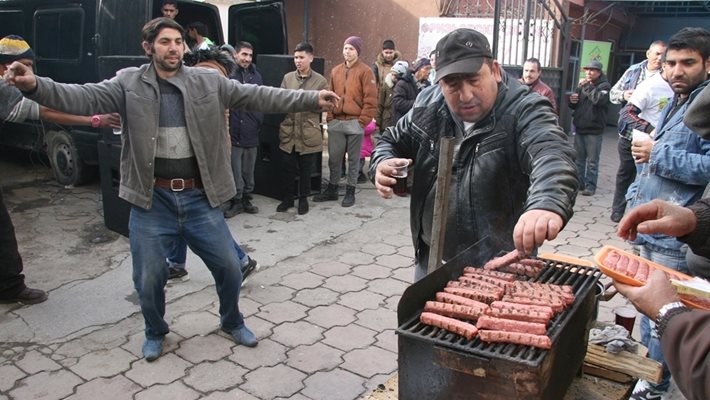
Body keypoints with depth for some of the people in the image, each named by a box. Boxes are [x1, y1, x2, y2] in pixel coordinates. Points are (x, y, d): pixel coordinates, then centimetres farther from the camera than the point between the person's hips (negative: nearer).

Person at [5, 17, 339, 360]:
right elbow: (85, 98, -11)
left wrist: (311, 99, -8)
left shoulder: (209, 82, 3)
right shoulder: (129, 83, 0)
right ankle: (155, 333, 38)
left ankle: (232, 322, 38)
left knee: (230, 267, 8)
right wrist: (35, 86, -30)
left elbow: (256, 96, -1)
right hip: (151, 200, -1)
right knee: (149, 279, 7)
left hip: (199, 197, 1)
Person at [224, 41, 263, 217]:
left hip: (251, 134, 5)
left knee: (249, 170, 13)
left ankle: (246, 199, 25)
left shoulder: (256, 76, 10)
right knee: (235, 171, 2)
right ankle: (236, 201, 15)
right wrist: (225, 128, -12)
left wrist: (259, 122, 4)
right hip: (233, 133, -4)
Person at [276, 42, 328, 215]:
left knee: (306, 170, 8)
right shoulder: (287, 78, 8)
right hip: (289, 131, 2)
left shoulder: (320, 81, -1)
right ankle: (287, 198, 26)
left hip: (309, 133, -2)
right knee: (288, 168, 9)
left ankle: (303, 199, 25)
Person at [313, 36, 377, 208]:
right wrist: (330, 116, 5)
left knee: (353, 159, 6)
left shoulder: (365, 72, -4)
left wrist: (362, 121, -12)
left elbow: (371, 100, -9)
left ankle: (350, 191, 16)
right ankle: (332, 189, 22)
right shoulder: (335, 71, 12)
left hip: (354, 123, -4)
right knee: (334, 158, 10)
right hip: (336, 122, 5)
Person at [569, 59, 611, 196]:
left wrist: (586, 86, -19)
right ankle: (578, 182, 21)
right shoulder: (582, 85, 15)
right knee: (579, 158, 12)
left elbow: (599, 99, -25)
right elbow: (573, 106, 21)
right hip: (579, 128, 6)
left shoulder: (604, 86, -4)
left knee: (592, 160, -2)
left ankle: (590, 185, 3)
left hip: (594, 130, -6)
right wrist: (572, 101, -2)